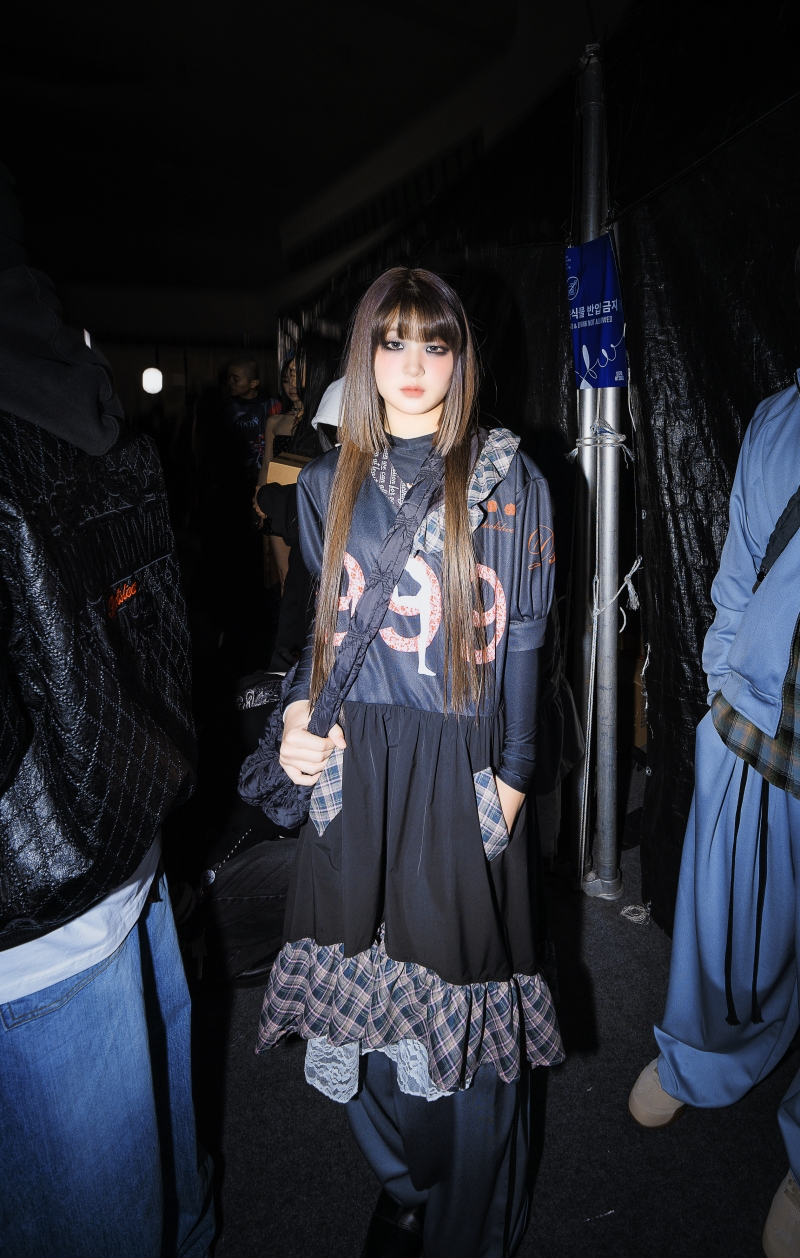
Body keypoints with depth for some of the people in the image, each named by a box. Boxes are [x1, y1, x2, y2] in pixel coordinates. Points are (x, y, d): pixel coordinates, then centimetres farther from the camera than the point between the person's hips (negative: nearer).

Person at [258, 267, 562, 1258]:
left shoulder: (508, 480, 1)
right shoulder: (326, 484, 9)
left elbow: (523, 637, 0)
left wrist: (512, 771, -4)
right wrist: (298, 712, -3)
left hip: (467, 774, -2)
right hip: (356, 768, 3)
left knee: (465, 980, 7)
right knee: (367, 991, 11)